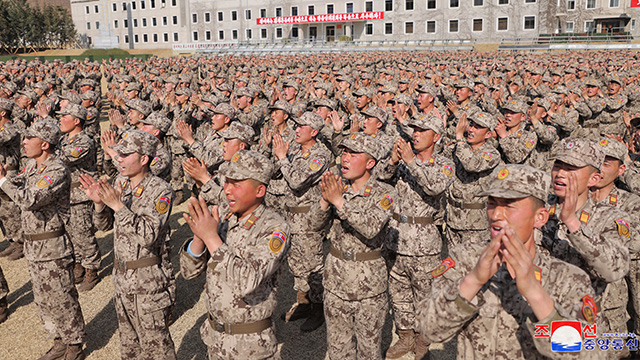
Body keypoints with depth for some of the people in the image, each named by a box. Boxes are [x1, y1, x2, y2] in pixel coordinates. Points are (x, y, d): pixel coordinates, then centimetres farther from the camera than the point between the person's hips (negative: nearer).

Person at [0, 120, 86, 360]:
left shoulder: (57, 171, -20)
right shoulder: (32, 165, 8)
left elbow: (29, 200, -30)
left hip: (53, 248, -9)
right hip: (33, 247, 9)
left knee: (61, 299, 2)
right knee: (43, 299, 18)